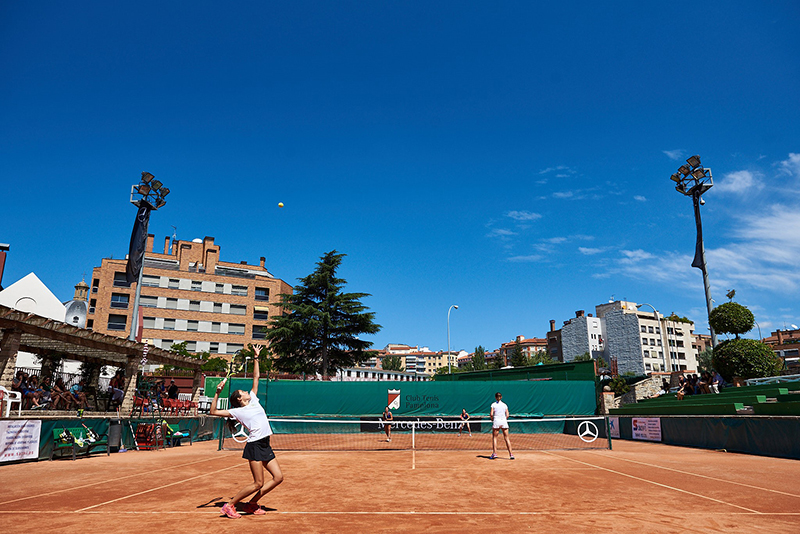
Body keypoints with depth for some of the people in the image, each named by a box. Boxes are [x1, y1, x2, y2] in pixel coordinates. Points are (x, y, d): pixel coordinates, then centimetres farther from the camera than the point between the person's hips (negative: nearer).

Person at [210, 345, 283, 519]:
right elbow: (213, 412, -4)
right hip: (254, 445, -7)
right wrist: (217, 393, -11)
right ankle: (229, 505, 10)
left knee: (278, 477, 4)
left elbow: (256, 377, 23)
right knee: (258, 483, -8)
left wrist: (256, 358, 24)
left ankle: (251, 504, 17)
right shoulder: (237, 411, 2)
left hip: (265, 446, 7)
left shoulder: (253, 400, 17)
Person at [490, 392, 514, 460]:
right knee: (506, 438, 5)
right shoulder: (504, 405, 7)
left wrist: (492, 420, 9)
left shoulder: (493, 404, 2)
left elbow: (491, 414, -7)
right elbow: (507, 415, 2)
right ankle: (510, 454, 1)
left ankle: (494, 453, -1)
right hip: (504, 421, 2)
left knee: (494, 438, 6)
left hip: (496, 421, -2)